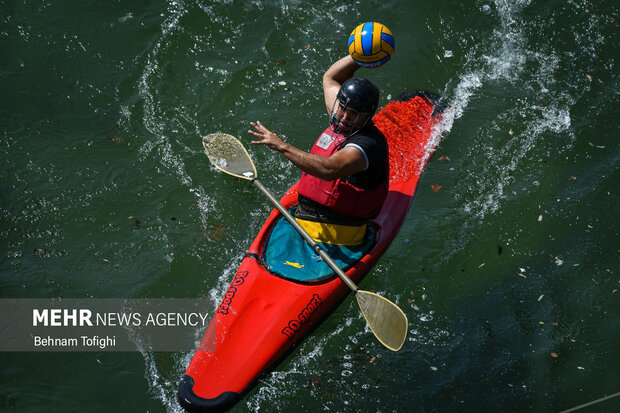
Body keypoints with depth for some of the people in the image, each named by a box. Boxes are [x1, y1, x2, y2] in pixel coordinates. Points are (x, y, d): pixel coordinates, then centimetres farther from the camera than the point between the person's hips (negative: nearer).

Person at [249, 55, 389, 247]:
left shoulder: (369, 144, -16)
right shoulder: (339, 124, 11)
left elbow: (329, 169, -34)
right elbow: (330, 78, 27)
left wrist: (283, 147, -31)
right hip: (303, 222, 8)